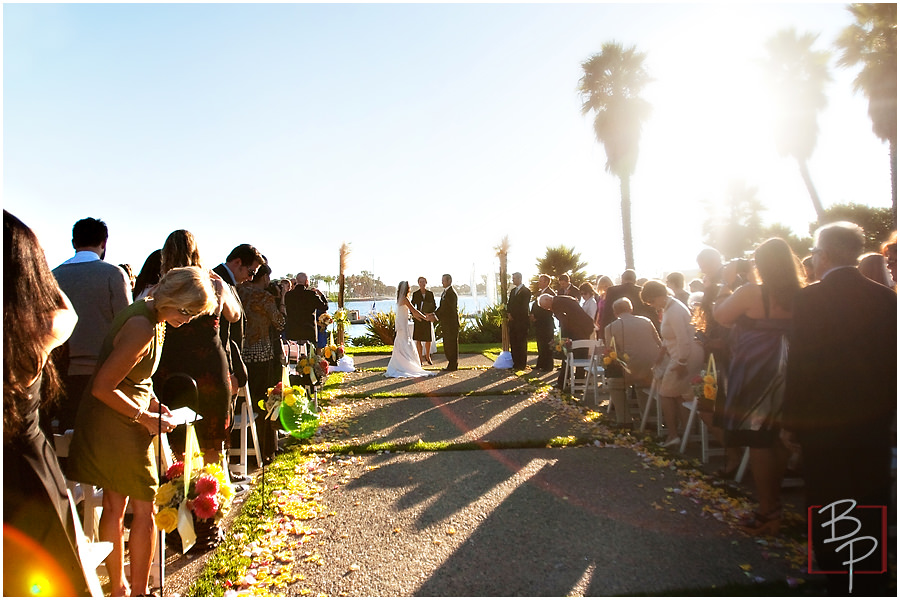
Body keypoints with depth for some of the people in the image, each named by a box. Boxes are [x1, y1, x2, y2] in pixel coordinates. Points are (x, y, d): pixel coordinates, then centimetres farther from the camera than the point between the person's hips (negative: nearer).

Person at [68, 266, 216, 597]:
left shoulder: (153, 317, 6)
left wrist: (154, 402, 7)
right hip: (119, 426, -10)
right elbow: (102, 387, -24)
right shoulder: (143, 328, -26)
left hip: (105, 423, 10)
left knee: (114, 506, 18)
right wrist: (147, 418, -16)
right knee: (144, 510, 3)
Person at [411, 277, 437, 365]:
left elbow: (434, 305, 7)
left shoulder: (430, 293, 5)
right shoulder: (415, 294, 3)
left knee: (429, 339, 4)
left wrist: (430, 313, -10)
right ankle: (420, 359, 9)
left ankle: (427, 356, 26)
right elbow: (412, 306, 4)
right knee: (418, 340, -1)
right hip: (418, 319, -1)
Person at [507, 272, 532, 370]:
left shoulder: (526, 291, -6)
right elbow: (509, 303, 17)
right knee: (513, 342, 7)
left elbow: (523, 307, -11)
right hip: (513, 320, 7)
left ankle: (522, 365, 2)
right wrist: (508, 313, -2)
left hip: (521, 321, -7)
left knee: (521, 343, -3)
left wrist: (513, 315, -9)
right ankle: (515, 363, 14)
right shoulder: (513, 290, 18)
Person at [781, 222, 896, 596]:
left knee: (827, 511, 9)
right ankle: (872, 585, 32)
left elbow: (799, 366, -15)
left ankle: (839, 586, 18)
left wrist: (790, 422, -6)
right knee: (872, 510, 19)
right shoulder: (886, 298, 0)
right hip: (874, 422, 6)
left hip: (824, 425, -5)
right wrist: (890, 416, 16)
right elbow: (894, 364, 5)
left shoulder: (809, 299, -15)